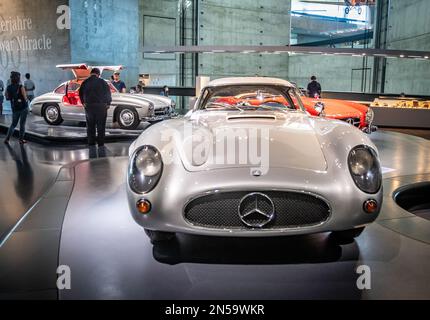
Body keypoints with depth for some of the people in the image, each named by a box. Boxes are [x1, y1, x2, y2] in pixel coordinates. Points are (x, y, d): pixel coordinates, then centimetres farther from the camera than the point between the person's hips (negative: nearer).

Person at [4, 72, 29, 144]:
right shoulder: (21, 87, -13)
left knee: (13, 124, 16)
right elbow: (25, 98, -12)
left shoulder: (8, 88, 0)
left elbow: (7, 98, 6)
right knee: (22, 124, 5)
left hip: (15, 109, 4)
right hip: (23, 108, -4)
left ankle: (7, 139, 7)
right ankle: (21, 140, 9)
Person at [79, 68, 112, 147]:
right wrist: (108, 103, 7)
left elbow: (80, 94, 11)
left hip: (89, 106, 3)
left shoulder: (85, 82, 5)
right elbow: (108, 93, -3)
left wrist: (84, 103, 20)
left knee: (90, 125, 11)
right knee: (101, 125, 4)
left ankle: (91, 142, 12)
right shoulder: (102, 82, -5)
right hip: (100, 106, -3)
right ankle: (100, 143, 4)